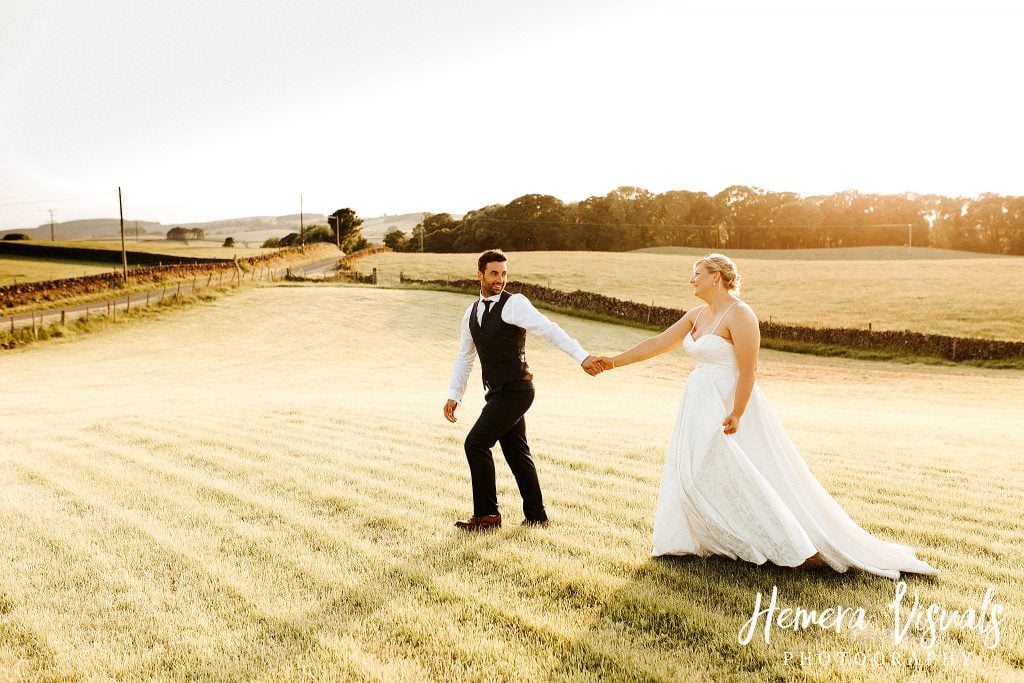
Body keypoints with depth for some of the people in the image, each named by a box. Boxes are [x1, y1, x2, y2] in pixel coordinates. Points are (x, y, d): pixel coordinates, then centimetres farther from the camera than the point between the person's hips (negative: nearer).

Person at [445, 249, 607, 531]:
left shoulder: (514, 304, -11)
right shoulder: (472, 312, 13)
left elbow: (549, 330, -23)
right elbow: (464, 356, 20)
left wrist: (583, 357, -34)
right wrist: (454, 395, 16)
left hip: (514, 391, -8)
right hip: (498, 393, 8)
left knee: (475, 443, -10)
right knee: (517, 454, 13)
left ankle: (487, 514, 2)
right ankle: (536, 516, 25)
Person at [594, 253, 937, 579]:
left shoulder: (739, 315, -16)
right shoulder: (697, 315, 10)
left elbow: (748, 370, -20)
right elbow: (658, 343, 12)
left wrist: (736, 414, -25)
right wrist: (614, 361, 10)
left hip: (727, 406, -9)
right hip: (701, 406, 9)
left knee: (743, 482, -7)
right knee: (692, 473, 13)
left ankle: (799, 548, 3)